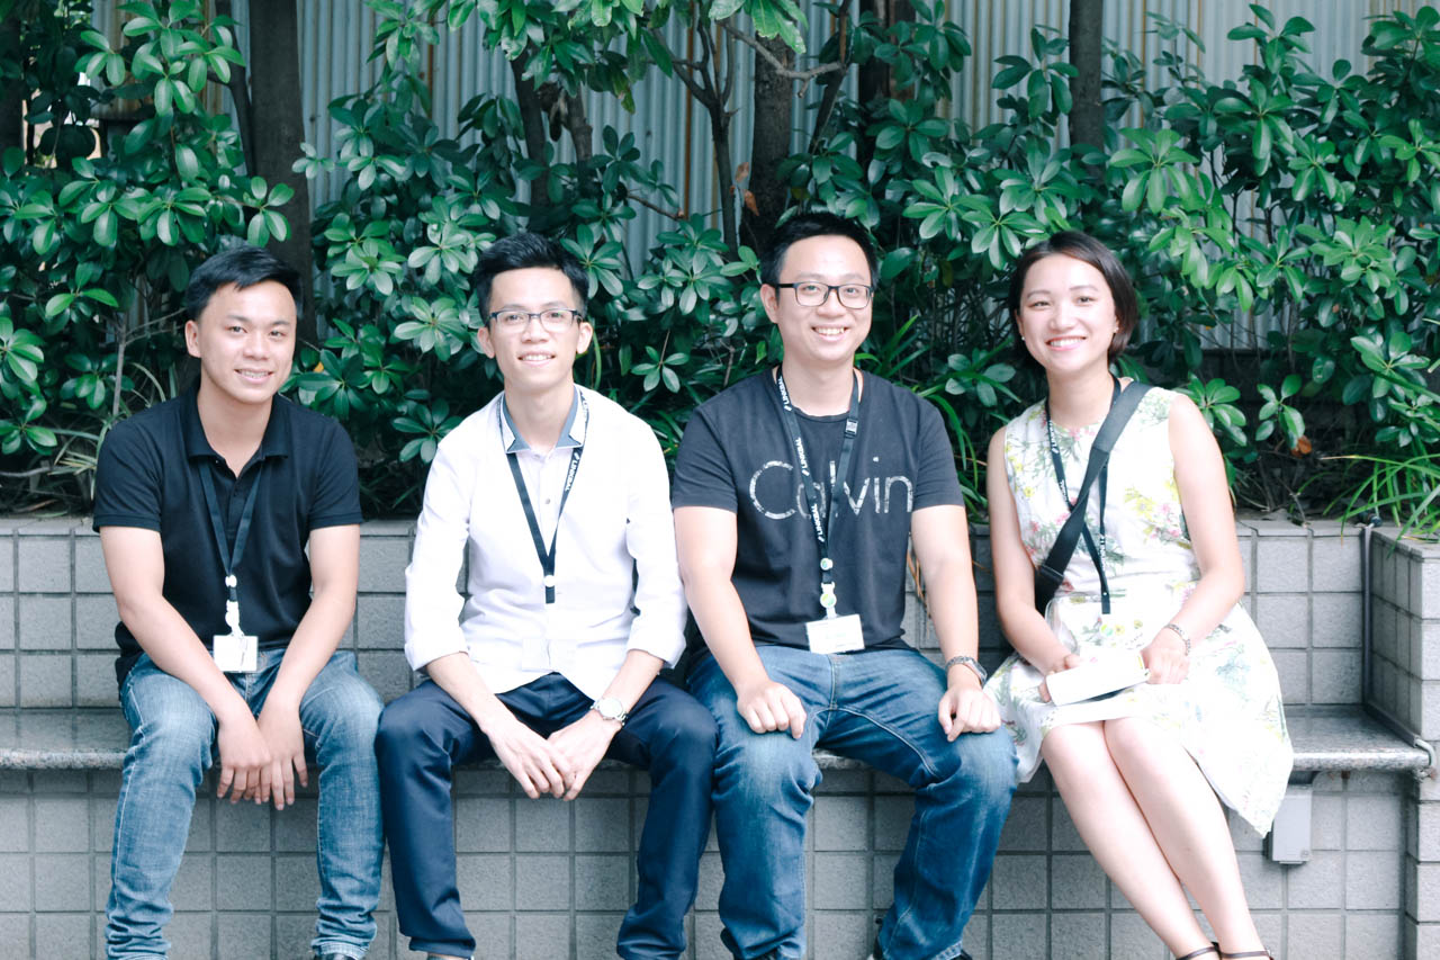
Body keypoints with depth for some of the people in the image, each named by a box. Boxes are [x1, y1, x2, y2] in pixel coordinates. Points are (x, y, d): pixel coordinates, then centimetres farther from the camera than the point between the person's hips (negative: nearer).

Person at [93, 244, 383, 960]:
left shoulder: (321, 444, -1)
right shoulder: (137, 445, -9)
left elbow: (335, 590, -7)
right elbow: (140, 600, -16)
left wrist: (282, 703, -24)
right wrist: (230, 711, -27)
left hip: (289, 655, 2)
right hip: (174, 663, -2)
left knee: (360, 715, -29)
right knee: (174, 730, -35)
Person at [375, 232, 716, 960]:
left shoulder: (631, 443, -2)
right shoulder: (463, 452, -2)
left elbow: (664, 602, -6)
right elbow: (428, 616, -8)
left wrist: (603, 721, -20)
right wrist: (499, 727, -23)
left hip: (608, 678, 0)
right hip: (494, 679, 0)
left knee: (692, 732, -29)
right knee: (403, 730, -29)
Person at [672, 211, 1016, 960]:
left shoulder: (912, 422, 13)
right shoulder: (723, 425, 3)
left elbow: (946, 560, 5)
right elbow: (705, 570, -7)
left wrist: (963, 671, -14)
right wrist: (751, 682, -25)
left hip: (876, 659, 3)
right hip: (760, 654, -3)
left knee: (985, 761, -23)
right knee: (765, 765, -35)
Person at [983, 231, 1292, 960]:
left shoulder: (1170, 419, 5)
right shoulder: (1011, 447, 14)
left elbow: (1224, 573, 1)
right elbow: (1014, 599, 9)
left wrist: (1174, 639, -20)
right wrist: (1055, 656, -14)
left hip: (1187, 646, -2)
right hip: (1071, 651, 2)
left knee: (1134, 728, -37)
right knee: (1067, 739, -34)